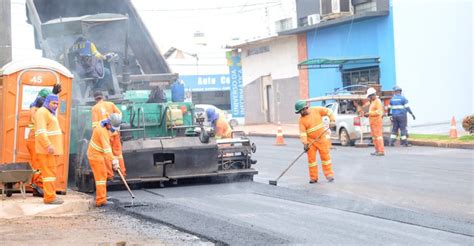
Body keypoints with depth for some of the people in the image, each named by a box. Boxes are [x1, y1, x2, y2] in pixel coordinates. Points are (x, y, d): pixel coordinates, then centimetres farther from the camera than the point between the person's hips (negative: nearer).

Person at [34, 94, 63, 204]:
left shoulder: (50, 113, 23)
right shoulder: (42, 112, -10)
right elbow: (41, 131, -21)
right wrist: (48, 145, -30)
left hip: (52, 149, 10)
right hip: (47, 150, -10)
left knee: (51, 172, 12)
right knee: (49, 172, -10)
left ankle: (49, 195, 16)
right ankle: (50, 197, -11)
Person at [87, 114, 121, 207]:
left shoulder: (105, 127, 3)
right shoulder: (102, 131, -27)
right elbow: (106, 148, -35)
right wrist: (114, 161, -39)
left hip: (98, 154, 10)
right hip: (95, 154, -10)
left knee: (103, 176, 16)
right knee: (100, 177, -10)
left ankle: (102, 198, 24)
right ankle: (100, 200, -11)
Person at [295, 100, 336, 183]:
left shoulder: (317, 110, -8)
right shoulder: (302, 120, -7)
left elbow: (328, 112, 1)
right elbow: (302, 132, -12)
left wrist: (332, 121, -10)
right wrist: (305, 143, -21)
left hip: (322, 138, -1)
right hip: (310, 140, 1)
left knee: (325, 156, 2)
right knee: (311, 158, 1)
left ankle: (329, 175, 9)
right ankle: (313, 177, 9)